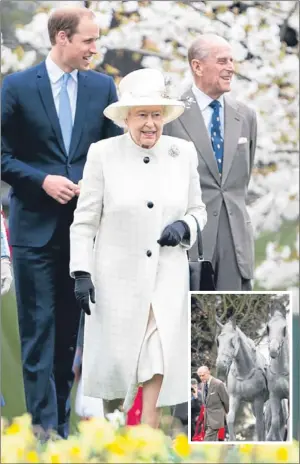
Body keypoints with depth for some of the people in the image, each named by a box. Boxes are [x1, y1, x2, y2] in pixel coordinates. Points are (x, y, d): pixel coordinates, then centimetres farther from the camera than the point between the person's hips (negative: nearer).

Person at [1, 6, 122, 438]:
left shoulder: (102, 87, 5)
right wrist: (43, 181, -15)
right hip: (35, 225, -3)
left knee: (69, 326, 10)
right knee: (39, 330, -2)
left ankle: (60, 417, 18)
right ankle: (44, 423, -2)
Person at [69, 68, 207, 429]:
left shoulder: (183, 153, 3)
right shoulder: (103, 154, -5)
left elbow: (198, 210, 14)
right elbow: (84, 219, -2)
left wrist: (185, 227, -8)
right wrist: (81, 273, -8)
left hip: (167, 276, 2)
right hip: (117, 277, -2)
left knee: (160, 356, -5)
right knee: (114, 356, 4)